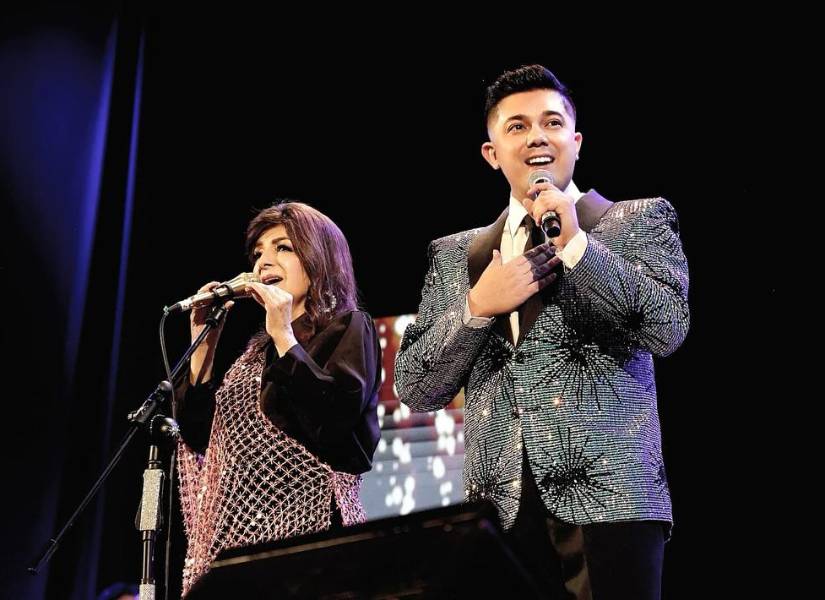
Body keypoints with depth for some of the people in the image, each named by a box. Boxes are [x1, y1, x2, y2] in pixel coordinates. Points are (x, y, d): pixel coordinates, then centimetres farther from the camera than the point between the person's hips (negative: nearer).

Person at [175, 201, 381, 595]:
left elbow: (334, 420, -18)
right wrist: (203, 345, 9)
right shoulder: (258, 348, 20)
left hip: (303, 527, -6)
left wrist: (285, 336, -11)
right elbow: (199, 436, 14)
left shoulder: (347, 327, 1)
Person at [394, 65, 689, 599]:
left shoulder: (638, 219, 7)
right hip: (500, 505, 2)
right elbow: (416, 390, 9)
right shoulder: (456, 254, 14)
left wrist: (575, 241, -11)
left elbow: (669, 329, -8)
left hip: (608, 493, -2)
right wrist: (478, 306, -5)